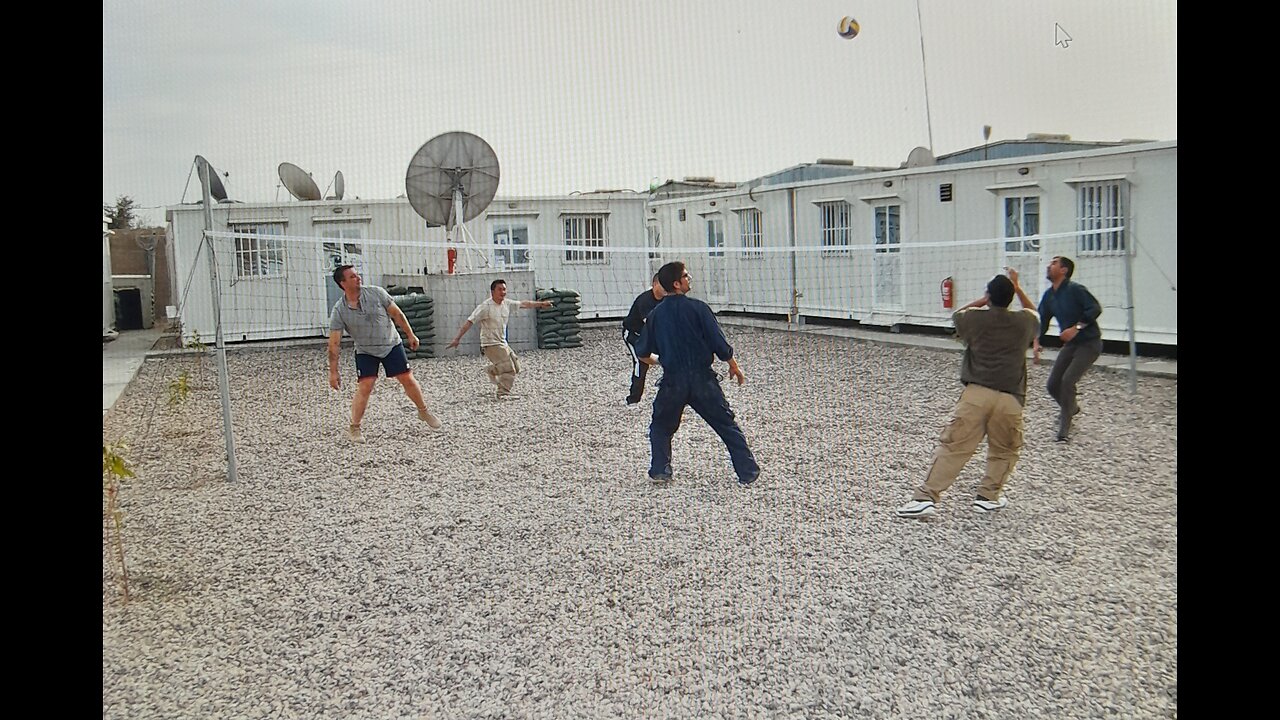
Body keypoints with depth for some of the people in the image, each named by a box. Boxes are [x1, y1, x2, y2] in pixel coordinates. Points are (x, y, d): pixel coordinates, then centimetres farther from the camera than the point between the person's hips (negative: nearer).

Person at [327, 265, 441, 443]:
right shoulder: (338, 311, -16)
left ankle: (424, 412, 25)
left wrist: (410, 335, 0)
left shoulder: (376, 293, -14)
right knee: (365, 387, -13)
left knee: (408, 379, 2)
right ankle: (354, 428, 2)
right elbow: (334, 343, -14)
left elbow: (396, 313, -3)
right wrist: (333, 372, -16)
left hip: (392, 345, 1)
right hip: (365, 351, -1)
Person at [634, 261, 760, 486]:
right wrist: (734, 366, 7)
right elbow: (719, 343, -10)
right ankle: (748, 472, 12)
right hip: (703, 379, -2)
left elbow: (642, 353, 10)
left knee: (661, 427, 24)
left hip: (673, 381, 2)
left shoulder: (655, 314, 3)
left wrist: (653, 360, 34)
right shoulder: (697, 307, -9)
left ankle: (660, 471, 15)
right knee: (728, 427, 11)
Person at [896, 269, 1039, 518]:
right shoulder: (1023, 321, 10)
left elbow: (957, 315, 31)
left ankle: (926, 496, -8)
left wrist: (982, 301, 32)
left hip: (976, 393, -1)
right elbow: (1033, 311, 37)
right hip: (1010, 398, 1)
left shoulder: (975, 319, 6)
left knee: (952, 446, -1)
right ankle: (989, 495, 19)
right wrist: (1017, 287, 38)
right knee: (1004, 451, 24)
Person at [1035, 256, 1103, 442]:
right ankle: (1072, 408, 39)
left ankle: (1064, 429, -10)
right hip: (1070, 344, 8)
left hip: (1089, 343, -8)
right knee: (1052, 385, 6)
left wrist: (1077, 327, -31)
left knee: (1068, 380, -20)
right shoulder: (1049, 296, 6)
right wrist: (1037, 342, -7)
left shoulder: (1075, 289, -17)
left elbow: (1095, 309, -23)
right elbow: (1042, 321, 7)